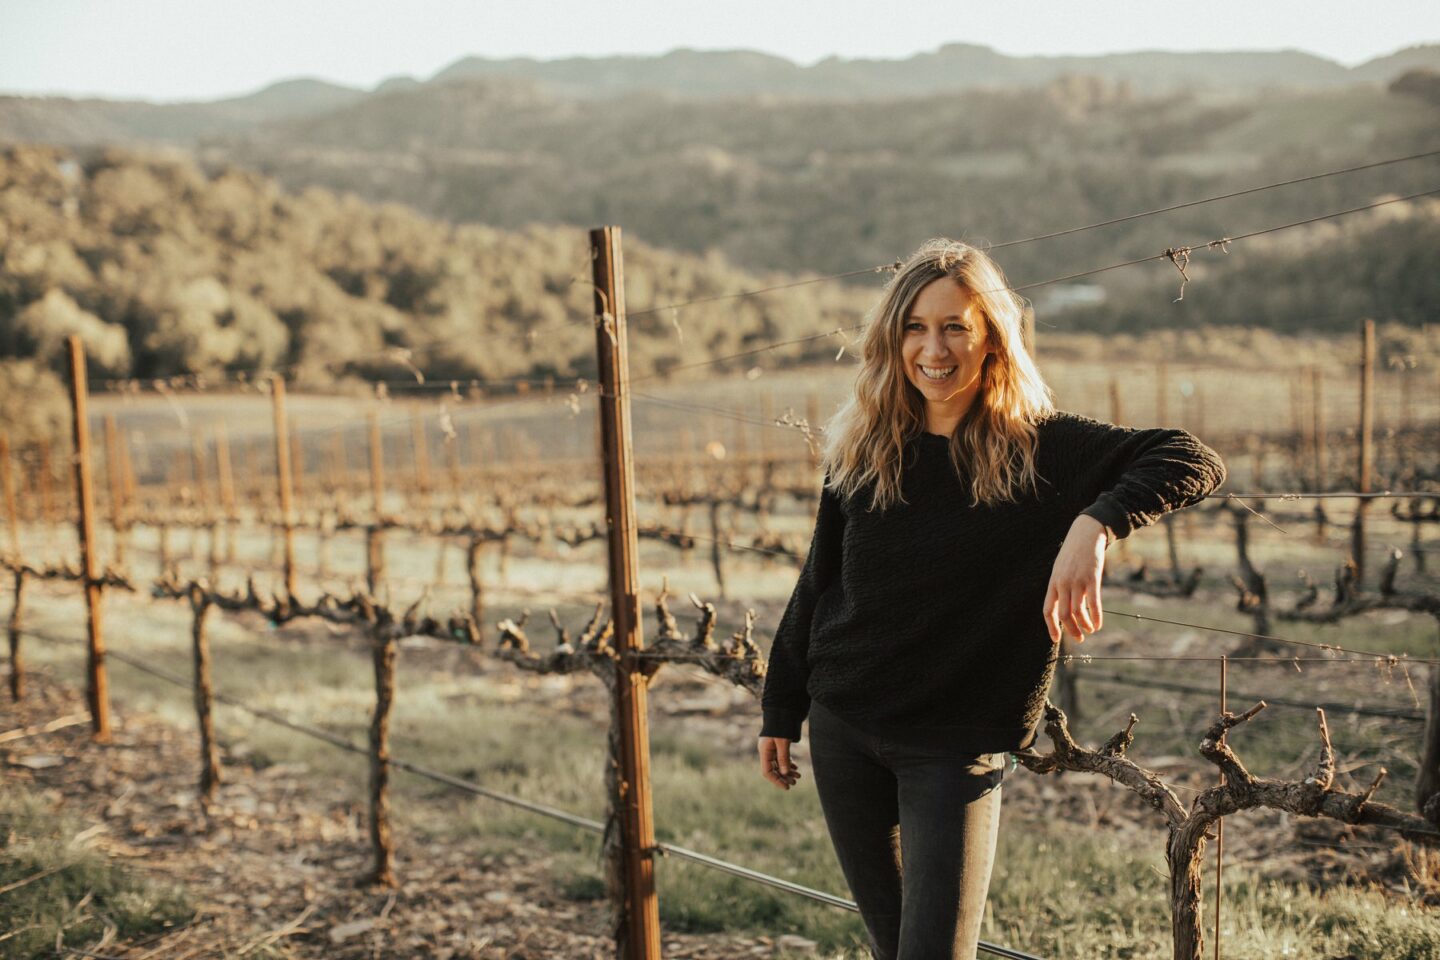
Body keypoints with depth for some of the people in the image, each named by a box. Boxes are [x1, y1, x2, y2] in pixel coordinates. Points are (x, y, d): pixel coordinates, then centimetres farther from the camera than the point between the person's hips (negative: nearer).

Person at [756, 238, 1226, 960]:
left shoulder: (1042, 449, -10)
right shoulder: (861, 447, 0)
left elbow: (1193, 462, -20)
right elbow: (818, 583, 9)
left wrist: (1095, 525, -37)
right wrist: (780, 712, 13)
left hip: (957, 749, -3)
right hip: (843, 729, 3)